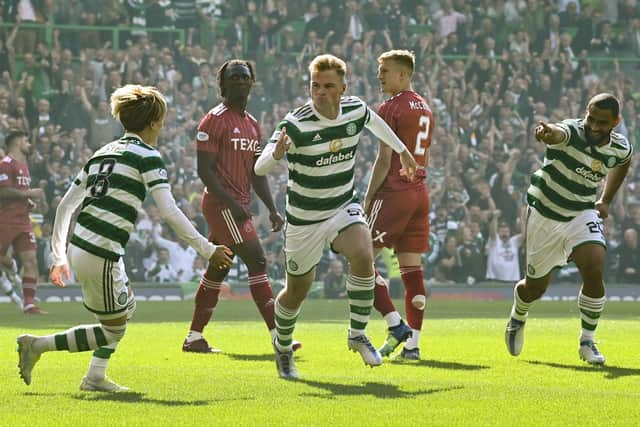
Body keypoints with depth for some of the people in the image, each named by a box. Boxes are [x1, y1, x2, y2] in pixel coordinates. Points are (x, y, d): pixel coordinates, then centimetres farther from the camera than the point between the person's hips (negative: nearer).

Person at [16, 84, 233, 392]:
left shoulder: (103, 153, 16)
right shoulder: (146, 155, -6)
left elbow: (65, 205, 17)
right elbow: (169, 212, -14)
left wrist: (58, 256, 22)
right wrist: (207, 250, -8)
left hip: (79, 247, 9)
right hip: (100, 256, -9)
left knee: (126, 308, 28)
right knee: (113, 330, 7)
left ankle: (95, 378, 28)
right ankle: (36, 345, 3)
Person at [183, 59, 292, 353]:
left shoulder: (252, 124, 17)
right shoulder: (214, 120, -10)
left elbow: (257, 173, 20)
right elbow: (204, 169, -14)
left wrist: (272, 209, 10)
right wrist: (233, 204, -20)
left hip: (238, 206, 9)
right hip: (221, 204, -9)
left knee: (217, 271, 12)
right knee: (256, 261, -14)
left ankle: (194, 338, 18)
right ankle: (278, 335, -15)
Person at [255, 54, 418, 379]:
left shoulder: (355, 110, -9)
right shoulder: (295, 124, -24)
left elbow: (374, 121, 18)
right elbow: (259, 168, -30)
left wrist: (402, 151, 30)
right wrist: (277, 153, -53)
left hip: (344, 207, 3)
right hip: (304, 218, -3)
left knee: (363, 256, -27)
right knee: (297, 291, 9)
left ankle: (357, 334, -9)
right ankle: (283, 346, 40)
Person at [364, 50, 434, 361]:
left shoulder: (391, 108, -9)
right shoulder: (425, 108, 17)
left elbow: (384, 160, -12)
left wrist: (368, 198, -6)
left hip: (394, 192, -8)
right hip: (420, 193, 8)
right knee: (412, 269, 6)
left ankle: (396, 325, -10)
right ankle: (412, 344, 3)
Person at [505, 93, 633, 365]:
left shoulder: (620, 149, -10)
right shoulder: (571, 132, -26)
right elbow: (557, 133, -53)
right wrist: (547, 132, -78)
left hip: (583, 214, 2)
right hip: (545, 214, -2)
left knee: (594, 272, -22)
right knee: (536, 287, 10)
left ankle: (587, 342, -2)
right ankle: (518, 317, 48)